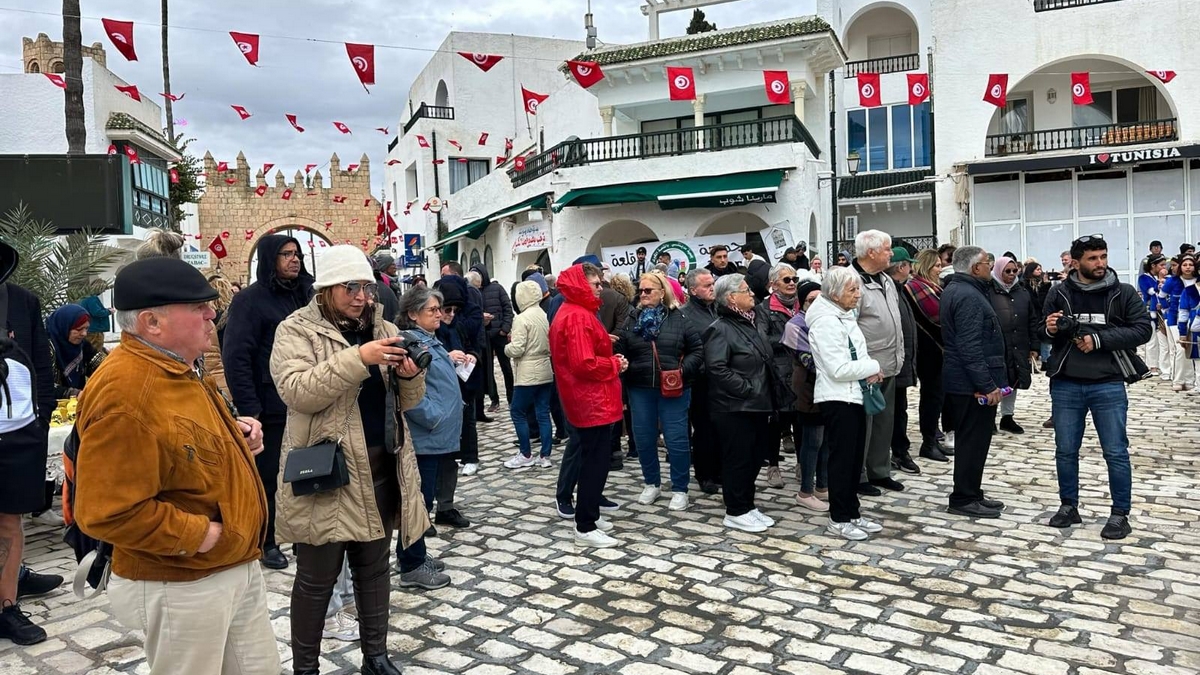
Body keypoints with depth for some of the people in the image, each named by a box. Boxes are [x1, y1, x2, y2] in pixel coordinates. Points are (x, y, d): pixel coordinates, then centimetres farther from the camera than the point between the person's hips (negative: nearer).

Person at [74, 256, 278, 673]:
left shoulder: (178, 368, 6)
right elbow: (108, 513, -28)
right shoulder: (122, 393, -25)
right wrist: (202, 535, -21)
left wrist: (233, 434, 5)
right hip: (182, 585, -9)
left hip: (239, 566, 9)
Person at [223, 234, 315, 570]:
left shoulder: (304, 296, 12)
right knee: (267, 475, 7)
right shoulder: (250, 300, -7)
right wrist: (249, 409, -18)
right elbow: (236, 358, -13)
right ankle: (266, 542, 21)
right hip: (270, 408, -5)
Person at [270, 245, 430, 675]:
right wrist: (357, 359, -29)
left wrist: (410, 375, -12)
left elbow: (406, 402, 11)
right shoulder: (296, 330, -5)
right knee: (317, 578, 7)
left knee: (374, 567, 17)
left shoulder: (383, 329, 10)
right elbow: (296, 391, -22)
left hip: (381, 469, 5)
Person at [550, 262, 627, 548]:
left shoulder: (571, 312, 14)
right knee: (595, 461, -4)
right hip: (591, 401, -11)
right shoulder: (578, 317, -20)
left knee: (591, 458, 18)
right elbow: (584, 364, -27)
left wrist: (612, 360, 5)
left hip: (587, 400, 11)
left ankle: (588, 515, 29)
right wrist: (616, 364, -12)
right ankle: (585, 528, 3)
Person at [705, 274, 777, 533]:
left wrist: (768, 394, 13)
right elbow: (717, 369, -22)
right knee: (737, 459, 0)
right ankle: (736, 512, 12)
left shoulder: (755, 324, 14)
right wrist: (747, 388, -20)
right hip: (734, 408, -9)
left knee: (755, 457, 15)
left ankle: (748, 505, 28)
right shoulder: (720, 329, -13)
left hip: (758, 405, 9)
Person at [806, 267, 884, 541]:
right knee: (842, 459, -1)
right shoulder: (825, 321, -18)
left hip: (855, 395, 9)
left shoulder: (845, 316, 11)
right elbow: (838, 369, -23)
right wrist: (874, 367, -11)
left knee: (855, 457, 14)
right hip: (837, 399, -9)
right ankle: (838, 520, 10)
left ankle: (852, 513, 25)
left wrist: (870, 371, -1)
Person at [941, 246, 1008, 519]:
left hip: (960, 381, 11)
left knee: (970, 440, 17)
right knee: (974, 441, -3)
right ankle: (964, 499, 5)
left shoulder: (954, 289, 15)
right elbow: (970, 348, -25)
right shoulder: (968, 297, -18)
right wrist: (988, 385, -22)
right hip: (973, 383, -11)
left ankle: (971, 494, 26)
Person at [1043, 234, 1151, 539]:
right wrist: (1050, 330, -13)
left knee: (1116, 452, 4)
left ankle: (1120, 514, 16)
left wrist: (1099, 338, -16)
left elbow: (1142, 329, -7)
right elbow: (1045, 335, 10)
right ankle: (1069, 506, 25)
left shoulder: (1124, 293, -1)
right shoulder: (1059, 294, 2)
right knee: (1065, 450, 10)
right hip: (1066, 385, 2)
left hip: (1108, 385, -1)